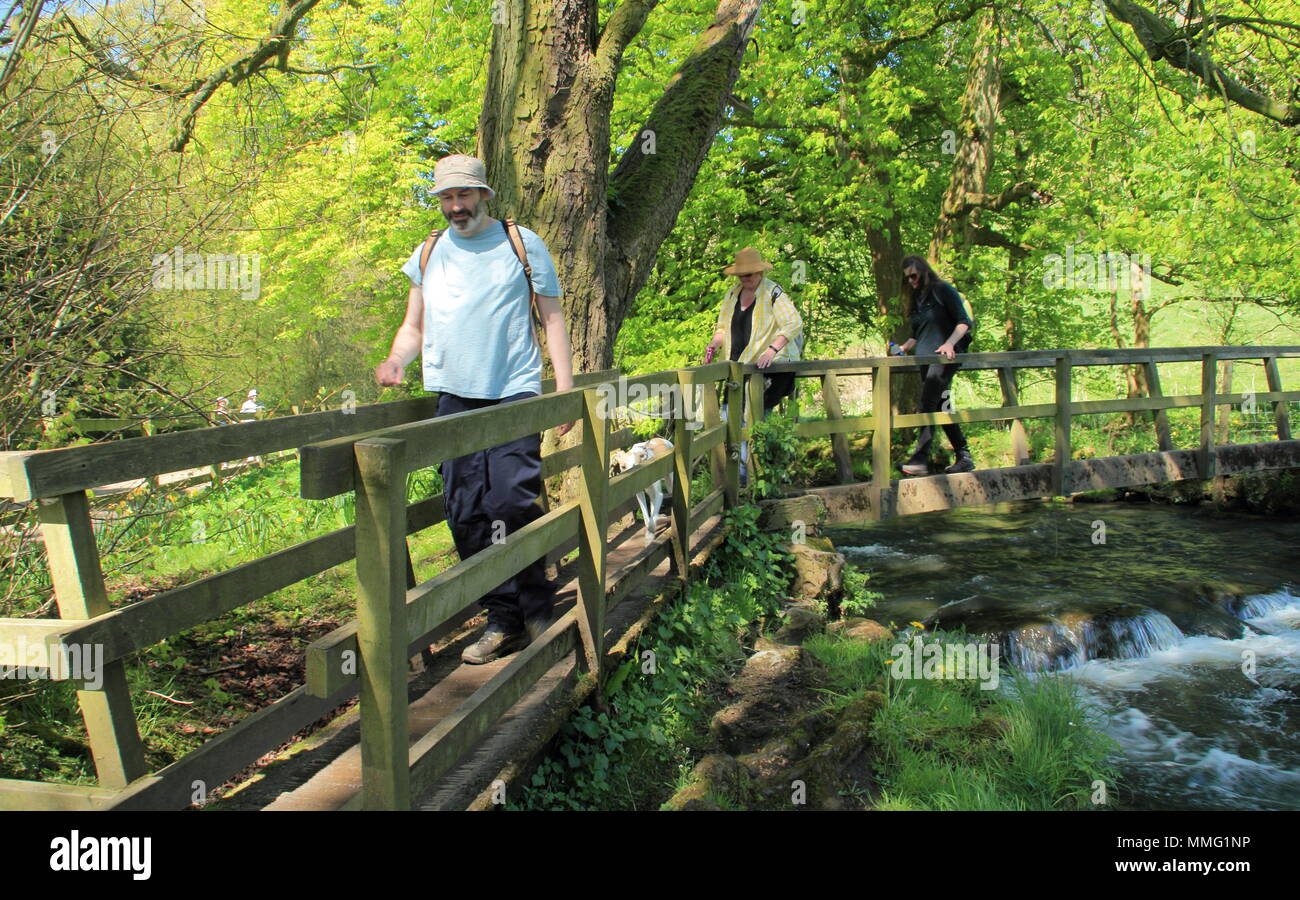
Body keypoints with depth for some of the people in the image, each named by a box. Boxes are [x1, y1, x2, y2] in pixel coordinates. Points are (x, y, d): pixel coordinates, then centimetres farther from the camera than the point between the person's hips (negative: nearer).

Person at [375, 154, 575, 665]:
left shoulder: (521, 243, 9)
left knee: (512, 501, -14)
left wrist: (565, 385, -2)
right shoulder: (427, 254, 17)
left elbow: (552, 316, 8)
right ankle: (503, 619, 10)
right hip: (452, 394, 4)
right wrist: (396, 361, -3)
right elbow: (414, 327, 20)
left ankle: (537, 610, 7)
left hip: (514, 389, -3)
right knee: (466, 513, 0)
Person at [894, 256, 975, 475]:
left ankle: (921, 459, -22)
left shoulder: (943, 290, -2)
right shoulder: (915, 299, 19)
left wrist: (949, 343, -21)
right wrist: (904, 348, 8)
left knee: (928, 404, -17)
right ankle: (964, 457, 13)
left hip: (945, 357, -8)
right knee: (941, 408, 7)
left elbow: (964, 321, -7)